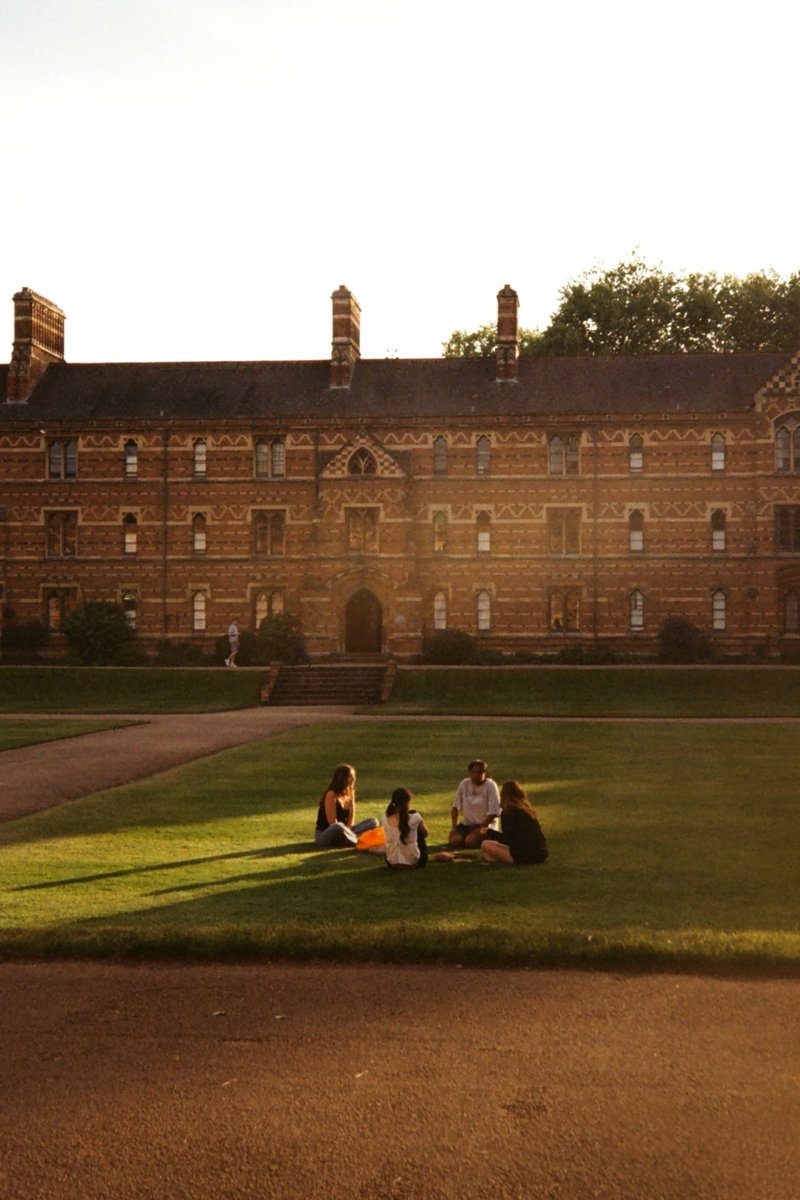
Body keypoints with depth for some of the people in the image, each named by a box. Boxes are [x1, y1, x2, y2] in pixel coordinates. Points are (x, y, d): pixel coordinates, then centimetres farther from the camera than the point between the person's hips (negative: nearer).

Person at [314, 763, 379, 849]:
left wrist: (348, 831, -15)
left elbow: (351, 816, 3)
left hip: (344, 830, 8)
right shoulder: (331, 795, -18)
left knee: (373, 822, -5)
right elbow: (333, 823, -19)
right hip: (324, 835, -8)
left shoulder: (350, 793, 5)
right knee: (338, 828, -43)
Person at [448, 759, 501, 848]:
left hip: (485, 824, -4)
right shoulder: (464, 784, -1)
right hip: (467, 823, 4)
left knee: (470, 842, -30)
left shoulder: (491, 786, -12)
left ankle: (484, 839, 1)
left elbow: (493, 813, -14)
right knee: (454, 841, -22)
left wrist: (480, 829, -19)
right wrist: (454, 827, -7)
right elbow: (455, 807, 4)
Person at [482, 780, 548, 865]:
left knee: (486, 845, -5)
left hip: (524, 856, -8)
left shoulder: (508, 811, -9)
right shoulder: (528, 810, 15)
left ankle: (516, 861, 0)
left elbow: (507, 839, -10)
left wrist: (489, 833, 5)